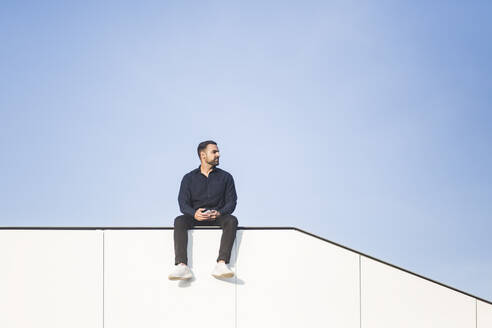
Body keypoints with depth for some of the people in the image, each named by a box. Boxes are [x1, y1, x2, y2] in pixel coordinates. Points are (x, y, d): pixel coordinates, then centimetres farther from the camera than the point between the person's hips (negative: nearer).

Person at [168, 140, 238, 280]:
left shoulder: (225, 177, 10)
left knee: (232, 220, -32)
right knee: (179, 221, -30)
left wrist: (220, 212, -20)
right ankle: (182, 266, -43)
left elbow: (231, 202, 3)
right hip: (196, 217, 0)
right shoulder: (189, 178, 9)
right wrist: (194, 214, -24)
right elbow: (183, 203, -1)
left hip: (218, 217, 0)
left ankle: (221, 264, -43)